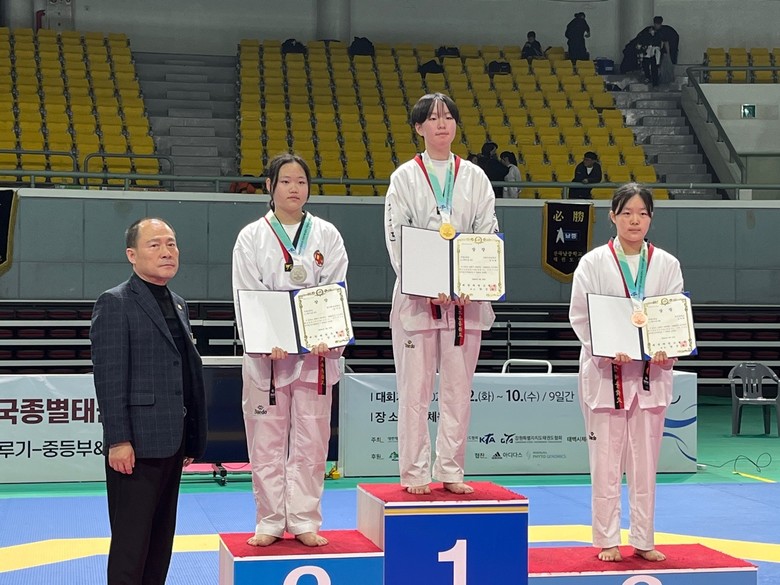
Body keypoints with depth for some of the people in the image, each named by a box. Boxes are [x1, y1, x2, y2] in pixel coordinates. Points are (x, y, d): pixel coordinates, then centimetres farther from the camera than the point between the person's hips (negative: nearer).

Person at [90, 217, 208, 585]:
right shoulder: (114, 304, -8)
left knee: (162, 537, 12)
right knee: (131, 541, -3)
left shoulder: (178, 305, 16)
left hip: (172, 442, 8)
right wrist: (118, 441, -19)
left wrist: (191, 439, 15)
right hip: (137, 444, -8)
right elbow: (109, 377, -14)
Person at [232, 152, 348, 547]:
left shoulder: (326, 235, 7)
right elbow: (245, 296, -3)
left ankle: (304, 521, 14)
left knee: (310, 440, 4)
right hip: (267, 352, -1)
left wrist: (327, 340, -15)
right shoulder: (252, 237, 3)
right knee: (267, 439, 3)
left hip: (316, 352, 1)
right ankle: (270, 522, 14)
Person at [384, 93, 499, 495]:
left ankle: (451, 472, 15)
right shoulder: (405, 177, 2)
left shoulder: (474, 178, 10)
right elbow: (395, 239, -4)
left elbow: (489, 235, 6)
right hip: (417, 297, -3)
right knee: (415, 389, -1)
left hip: (466, 298, 3)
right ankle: (414, 473, 8)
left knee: (458, 388, 7)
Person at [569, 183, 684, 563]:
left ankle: (643, 540, 19)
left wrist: (666, 350, -15)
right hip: (605, 372, -2)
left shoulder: (667, 265, 6)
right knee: (606, 460, 1)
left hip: (652, 372, 3)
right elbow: (580, 317, -5)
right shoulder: (593, 263, -2)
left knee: (645, 461, 9)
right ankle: (607, 540, 12)